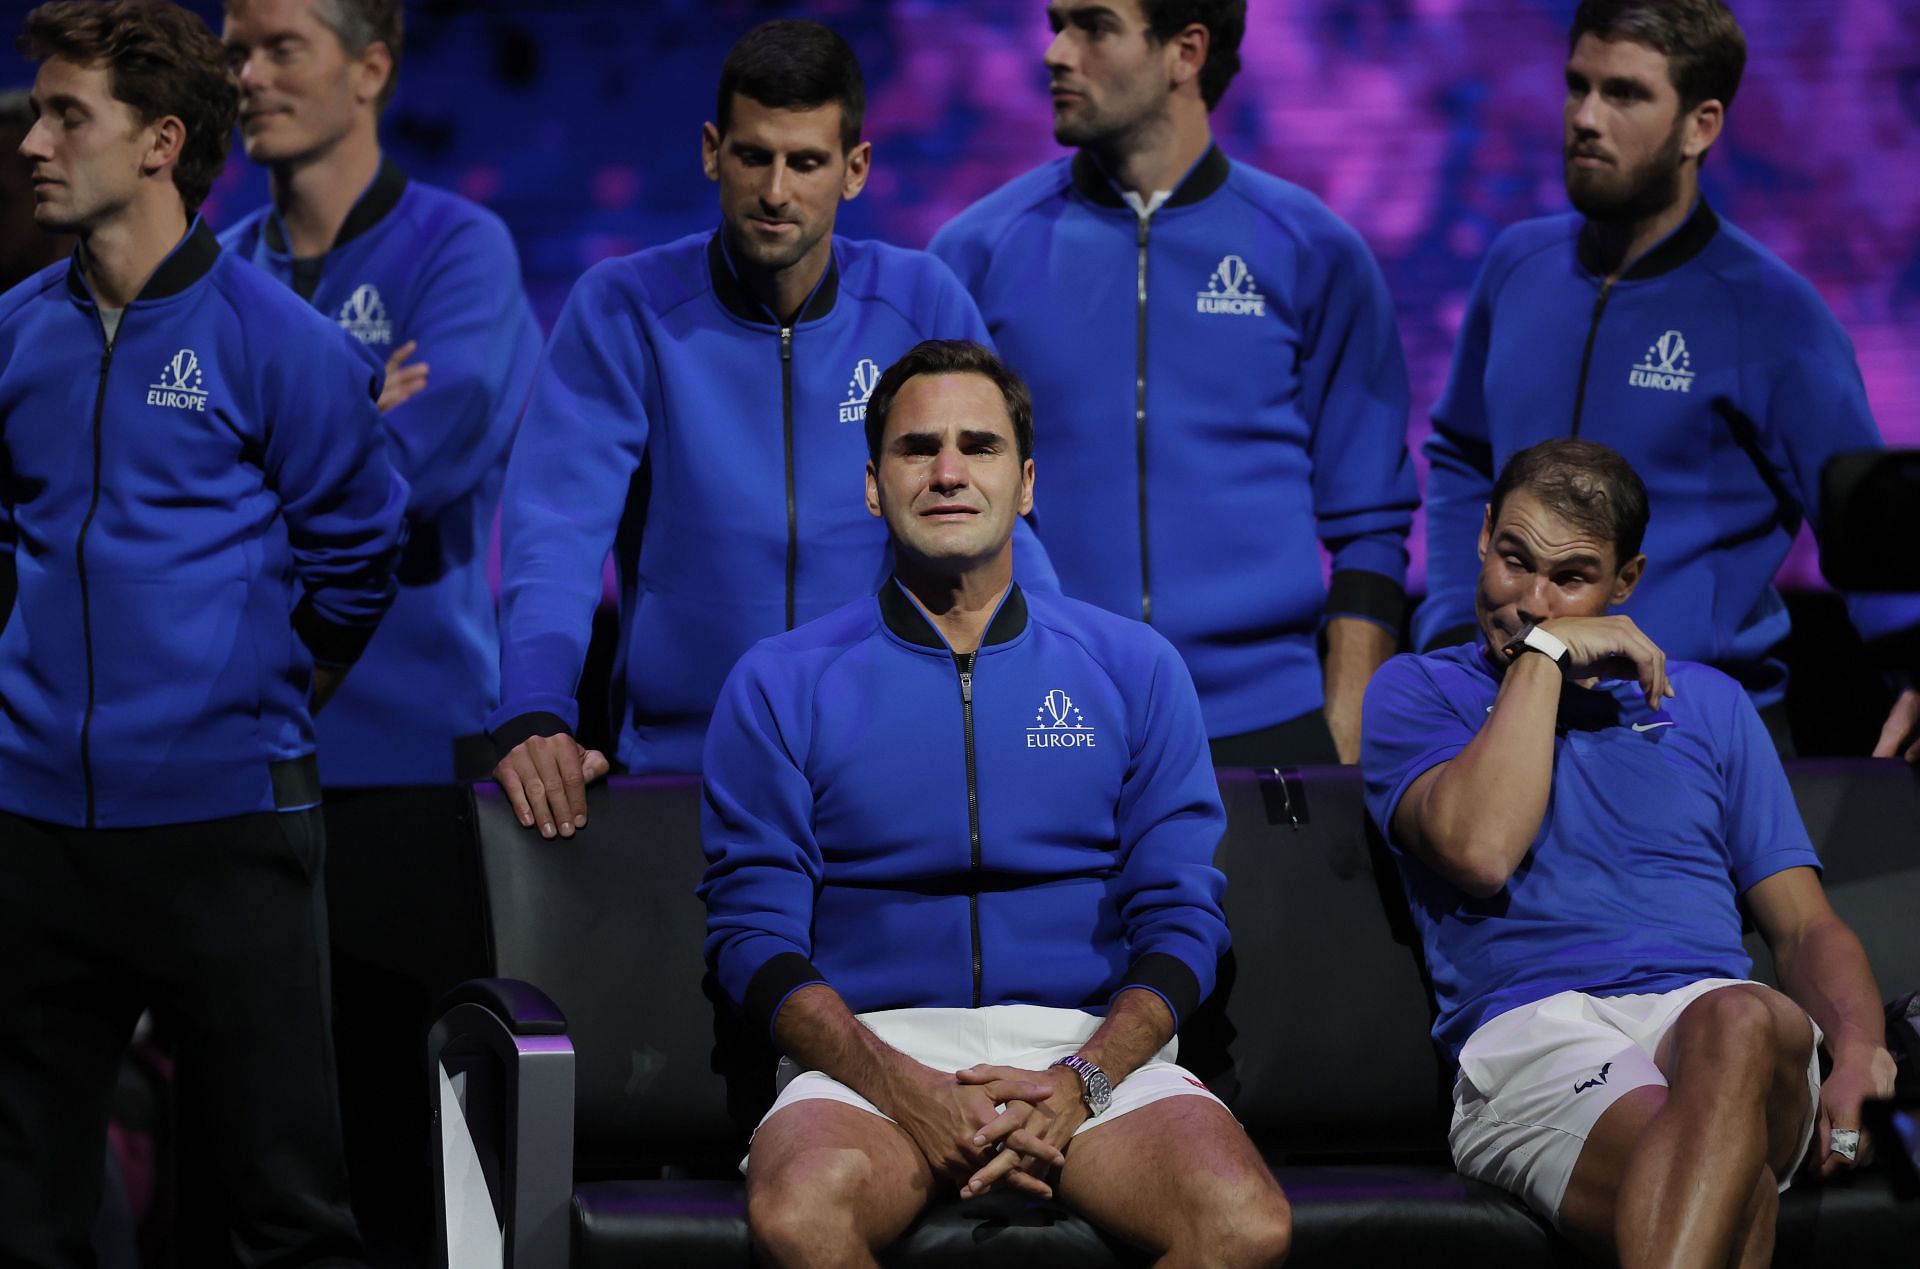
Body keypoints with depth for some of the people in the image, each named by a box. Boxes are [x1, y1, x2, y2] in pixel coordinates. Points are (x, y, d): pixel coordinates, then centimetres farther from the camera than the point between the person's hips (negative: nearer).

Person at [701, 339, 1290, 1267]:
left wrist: (1081, 1081, -12)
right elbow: (755, 932, 3)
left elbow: (1180, 919, 8)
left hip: (1090, 1044, 1)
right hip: (871, 1047, -1)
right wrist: (901, 1086, -15)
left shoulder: (1133, 668, 13)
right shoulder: (780, 685, 9)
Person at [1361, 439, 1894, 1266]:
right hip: (1535, 1035, -2)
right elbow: (1480, 851, -4)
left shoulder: (1707, 703, 28)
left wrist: (1861, 1049, -1)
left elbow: (1807, 929, 22)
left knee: (1739, 1024, -41)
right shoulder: (1417, 692, 19)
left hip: (1717, 1019, 2)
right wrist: (1542, 655, 6)